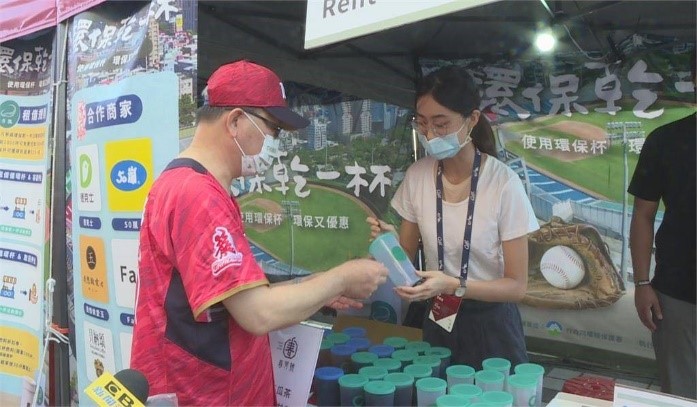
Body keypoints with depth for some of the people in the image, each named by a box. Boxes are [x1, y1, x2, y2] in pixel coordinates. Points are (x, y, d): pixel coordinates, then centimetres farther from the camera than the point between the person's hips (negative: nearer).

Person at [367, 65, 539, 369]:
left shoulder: (502, 183, -19)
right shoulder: (417, 175, -7)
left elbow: (516, 285, -14)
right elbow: (407, 255, 2)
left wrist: (453, 286, -29)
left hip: (489, 325, -3)